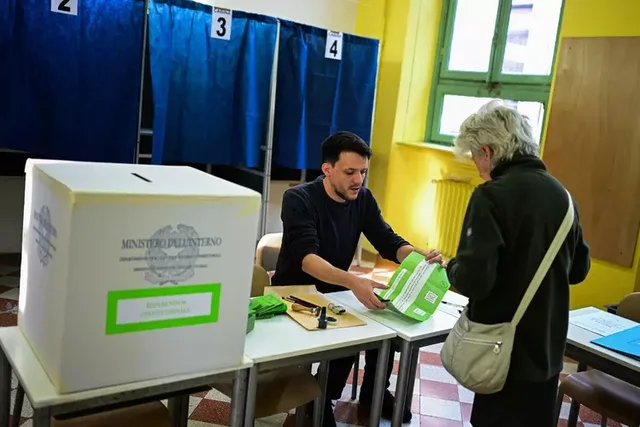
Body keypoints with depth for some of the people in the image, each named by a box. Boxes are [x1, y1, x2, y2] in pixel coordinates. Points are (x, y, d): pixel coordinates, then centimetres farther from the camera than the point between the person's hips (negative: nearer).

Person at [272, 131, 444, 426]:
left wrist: (422, 256, -31)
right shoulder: (299, 199, -22)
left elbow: (389, 243, -8)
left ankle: (374, 392, 11)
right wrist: (353, 282, -53)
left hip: (334, 290, 6)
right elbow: (307, 257, -35)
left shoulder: (363, 199, -3)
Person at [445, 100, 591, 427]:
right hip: (547, 346, 7)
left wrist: (452, 268, -4)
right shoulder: (561, 194, 4)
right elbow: (579, 269, 13)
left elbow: (474, 280, -24)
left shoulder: (492, 195, -18)